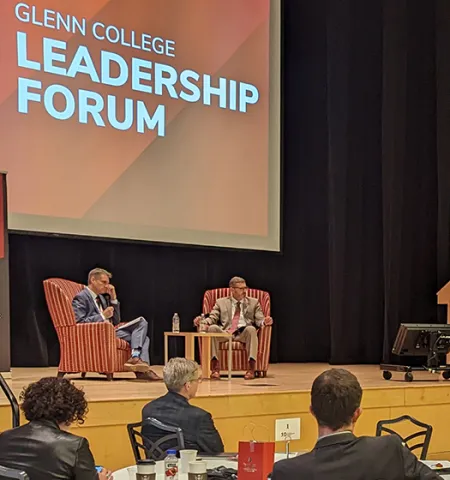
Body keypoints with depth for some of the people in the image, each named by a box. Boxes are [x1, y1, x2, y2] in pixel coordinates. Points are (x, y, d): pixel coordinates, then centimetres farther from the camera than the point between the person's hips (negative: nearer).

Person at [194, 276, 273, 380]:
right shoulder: (221, 302, 17)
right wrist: (202, 321, -16)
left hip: (243, 333, 0)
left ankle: (251, 367, -36)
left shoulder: (254, 302, 18)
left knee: (251, 329, -35)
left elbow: (259, 321, 8)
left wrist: (264, 322, -17)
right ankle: (215, 367, -29)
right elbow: (212, 318, 8)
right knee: (212, 328, -30)